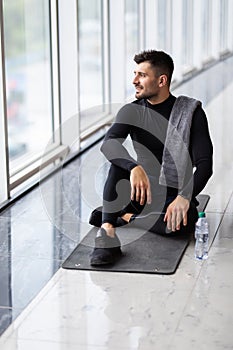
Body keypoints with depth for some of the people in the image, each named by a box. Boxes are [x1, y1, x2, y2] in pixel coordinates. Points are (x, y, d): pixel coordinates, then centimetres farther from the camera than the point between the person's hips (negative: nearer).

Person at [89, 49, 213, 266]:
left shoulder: (190, 112, -8)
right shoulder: (131, 111, -2)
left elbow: (204, 164, -15)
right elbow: (108, 144, -21)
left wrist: (185, 197, -34)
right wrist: (135, 168, -42)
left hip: (173, 195, -2)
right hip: (141, 191, 2)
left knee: (183, 222, -36)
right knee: (119, 160, -28)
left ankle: (122, 216, -15)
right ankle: (107, 234, -33)